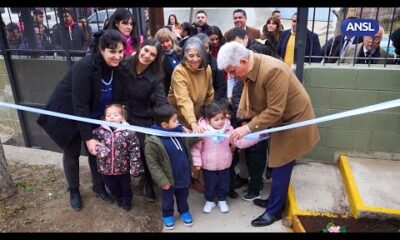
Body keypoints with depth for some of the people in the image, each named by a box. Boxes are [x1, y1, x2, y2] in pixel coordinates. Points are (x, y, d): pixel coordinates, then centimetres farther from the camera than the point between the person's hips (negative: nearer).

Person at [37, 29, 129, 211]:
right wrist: (87, 138, -31)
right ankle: (74, 190, 32)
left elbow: (119, 98, -4)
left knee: (97, 150, 11)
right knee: (72, 153, 10)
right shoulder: (84, 67, -33)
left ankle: (99, 186, 33)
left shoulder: (117, 68, -14)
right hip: (67, 114, -5)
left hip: (92, 116, 5)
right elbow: (80, 105, -32)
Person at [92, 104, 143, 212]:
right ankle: (119, 200, 55)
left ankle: (127, 202, 50)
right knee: (113, 188, 25)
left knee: (125, 188, 21)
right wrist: (99, 149, -20)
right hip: (106, 168, 3)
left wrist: (135, 168, -16)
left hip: (123, 168, -2)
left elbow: (135, 151, -16)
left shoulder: (128, 132, -19)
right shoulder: (100, 131, -12)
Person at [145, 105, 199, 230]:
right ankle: (167, 215, 50)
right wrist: (162, 181, -19)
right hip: (169, 178, -4)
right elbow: (152, 164, -21)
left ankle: (184, 211, 54)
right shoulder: (152, 141, -28)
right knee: (168, 199, 22)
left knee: (183, 196, 27)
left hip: (184, 175, 5)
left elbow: (188, 142, 7)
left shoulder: (179, 130, -11)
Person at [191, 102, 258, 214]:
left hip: (224, 165, 3)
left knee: (224, 185, 18)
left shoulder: (228, 129, -9)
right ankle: (209, 201, 41)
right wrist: (197, 161, -18)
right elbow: (196, 147, -12)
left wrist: (255, 138, -16)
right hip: (208, 166, -2)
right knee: (209, 185, 15)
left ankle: (222, 201, 42)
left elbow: (239, 142, -7)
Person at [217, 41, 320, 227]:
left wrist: (248, 128, -32)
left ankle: (274, 211, 16)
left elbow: (275, 111, -32)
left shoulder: (273, 71, -34)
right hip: (275, 120, 8)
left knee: (280, 167, 0)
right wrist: (242, 118, -10)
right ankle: (276, 199, 36)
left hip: (292, 120, -8)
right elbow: (249, 97, 2)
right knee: (275, 163, 18)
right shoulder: (248, 68, -8)